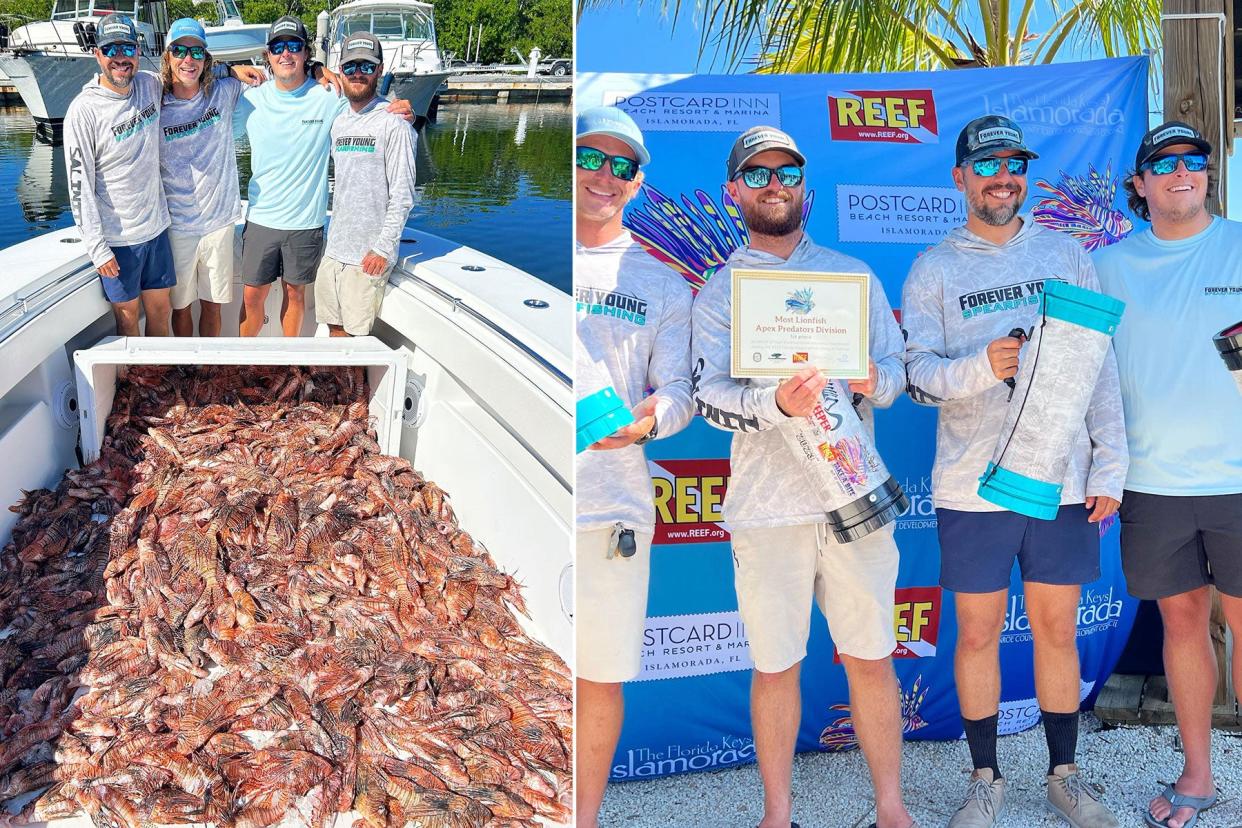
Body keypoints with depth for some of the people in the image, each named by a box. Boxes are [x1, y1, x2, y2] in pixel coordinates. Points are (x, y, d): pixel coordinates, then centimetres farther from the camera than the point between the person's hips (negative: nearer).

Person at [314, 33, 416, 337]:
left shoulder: (392, 123, -9)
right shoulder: (338, 122, 13)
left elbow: (402, 195, -12)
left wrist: (383, 247, -15)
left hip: (369, 255, -6)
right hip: (334, 249, 6)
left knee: (356, 334, -1)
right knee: (335, 328, 12)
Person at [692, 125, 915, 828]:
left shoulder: (854, 275, 14)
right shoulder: (719, 292, 7)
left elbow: (901, 364, 11)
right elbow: (709, 393, -6)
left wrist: (874, 381, -13)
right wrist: (777, 405, -27)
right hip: (767, 505, -1)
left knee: (871, 658, 6)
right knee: (775, 667, 6)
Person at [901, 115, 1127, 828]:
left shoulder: (1067, 255, 7)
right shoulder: (934, 270, 3)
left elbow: (1101, 367, 6)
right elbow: (918, 374, -5)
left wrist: (1110, 467, 0)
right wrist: (981, 367, -24)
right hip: (973, 487, -1)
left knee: (1058, 630, 10)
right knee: (978, 634, 7)